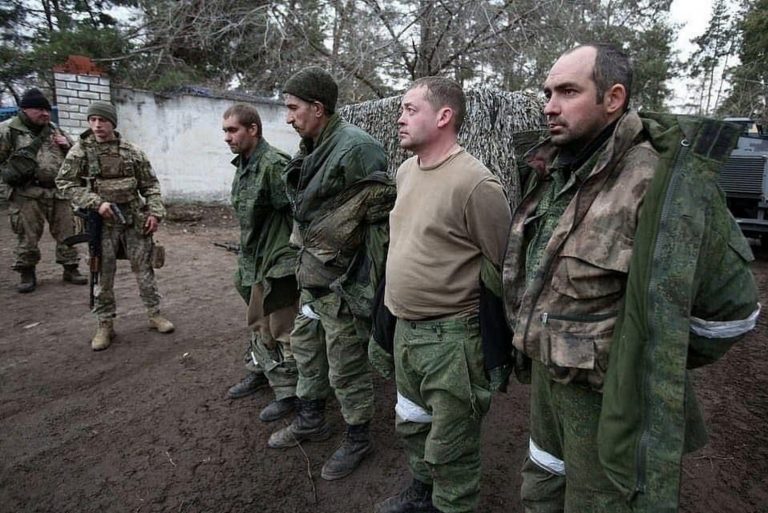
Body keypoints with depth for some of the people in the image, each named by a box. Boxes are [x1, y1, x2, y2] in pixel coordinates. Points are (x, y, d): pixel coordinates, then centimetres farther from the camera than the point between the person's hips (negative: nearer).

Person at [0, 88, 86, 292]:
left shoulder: (54, 129, 15)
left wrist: (67, 146, 3)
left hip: (59, 191, 4)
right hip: (28, 193, -4)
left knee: (66, 232, 7)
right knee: (27, 237, 2)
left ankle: (70, 269, 18)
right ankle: (27, 273, 16)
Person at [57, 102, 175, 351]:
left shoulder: (131, 151, 4)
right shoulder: (81, 150, 0)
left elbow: (150, 184, 7)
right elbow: (65, 182, -2)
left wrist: (154, 212, -4)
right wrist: (96, 202, -15)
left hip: (135, 218, 1)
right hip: (102, 221, -1)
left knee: (143, 268, 7)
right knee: (104, 274, 5)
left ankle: (154, 314, 19)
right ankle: (105, 325, 16)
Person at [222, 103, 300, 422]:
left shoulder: (273, 165, -21)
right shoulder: (244, 165, 9)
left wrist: (299, 254, -19)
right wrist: (245, 257, 20)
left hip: (278, 263, -9)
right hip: (256, 261, 9)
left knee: (280, 329, 2)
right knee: (258, 323, 23)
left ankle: (288, 392, 18)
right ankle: (259, 372, 42)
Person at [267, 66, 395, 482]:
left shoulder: (356, 147, -20)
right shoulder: (314, 149, 8)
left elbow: (381, 204, -21)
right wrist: (304, 256, 16)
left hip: (340, 283, -9)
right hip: (312, 276, 10)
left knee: (346, 368, 6)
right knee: (306, 347, 23)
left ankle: (358, 439, 30)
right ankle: (310, 420, 44)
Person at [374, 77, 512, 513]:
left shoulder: (476, 183, -21)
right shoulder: (405, 171, 6)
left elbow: (504, 267, -15)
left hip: (451, 337, -8)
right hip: (405, 329, 9)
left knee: (451, 446, 10)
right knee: (412, 424, 27)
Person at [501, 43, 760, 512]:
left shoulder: (660, 180, -22)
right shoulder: (551, 174, 1)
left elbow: (731, 305, -14)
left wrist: (660, 362, -3)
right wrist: (531, 349, 13)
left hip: (610, 397, -7)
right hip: (545, 379, 7)